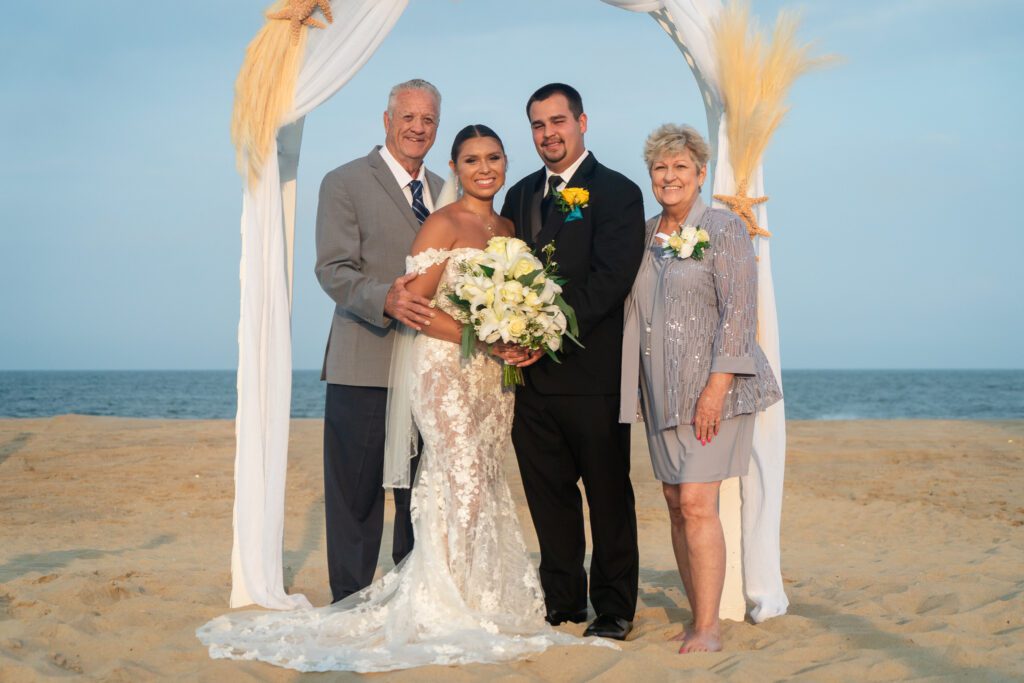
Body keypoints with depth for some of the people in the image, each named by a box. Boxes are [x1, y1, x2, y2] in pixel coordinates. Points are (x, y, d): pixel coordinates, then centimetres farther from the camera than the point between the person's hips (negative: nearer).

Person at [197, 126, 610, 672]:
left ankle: (486, 602, 13)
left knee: (488, 483, 6)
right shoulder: (443, 224, -8)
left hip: (494, 373, 7)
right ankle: (451, 610, -3)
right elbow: (415, 306, -14)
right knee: (463, 481, -12)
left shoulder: (507, 228, 15)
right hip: (445, 366, -7)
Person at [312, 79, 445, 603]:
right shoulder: (345, 183, -2)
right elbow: (334, 270, -11)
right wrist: (385, 300, -29)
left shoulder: (444, 192, 16)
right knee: (356, 493, -1)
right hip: (365, 367, -6)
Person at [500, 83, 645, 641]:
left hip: (592, 371, -6)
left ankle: (614, 606, 15)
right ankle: (562, 598, 24)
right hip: (532, 371, 6)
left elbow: (609, 279, -15)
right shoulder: (520, 195, 15)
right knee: (548, 491, 12)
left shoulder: (617, 192, -5)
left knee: (608, 494, 5)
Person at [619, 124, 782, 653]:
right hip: (661, 392, 6)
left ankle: (708, 629, -8)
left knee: (697, 504, -13)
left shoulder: (724, 229, -5)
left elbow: (739, 311, -11)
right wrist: (635, 388, 11)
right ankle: (697, 619, 16)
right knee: (676, 505, 7)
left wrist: (717, 386, -18)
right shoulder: (641, 237, 12)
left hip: (712, 389, -6)